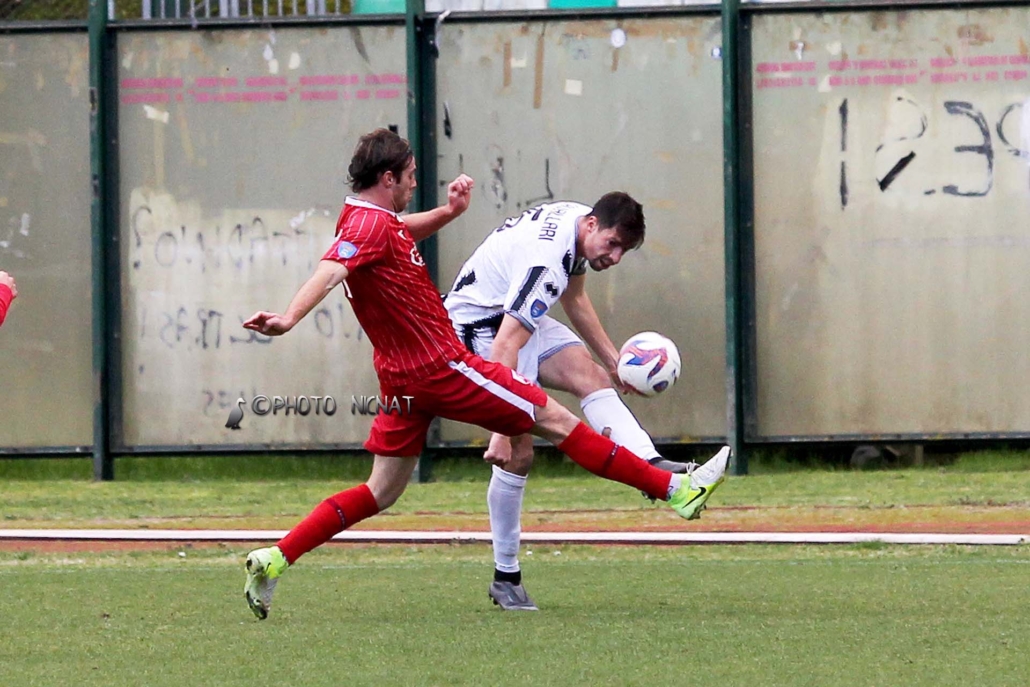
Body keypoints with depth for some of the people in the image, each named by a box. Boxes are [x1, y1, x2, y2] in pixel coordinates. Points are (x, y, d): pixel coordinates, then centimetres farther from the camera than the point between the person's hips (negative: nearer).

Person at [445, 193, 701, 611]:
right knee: (517, 452, -15)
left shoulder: (578, 222, -2)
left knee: (591, 378, -15)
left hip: (514, 315, 9)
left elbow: (574, 299, 19)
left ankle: (652, 466, -32)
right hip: (479, 326, -9)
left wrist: (612, 360, 18)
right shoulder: (546, 262, -32)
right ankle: (506, 578, -7)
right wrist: (500, 431, -40)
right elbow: (503, 349, -37)